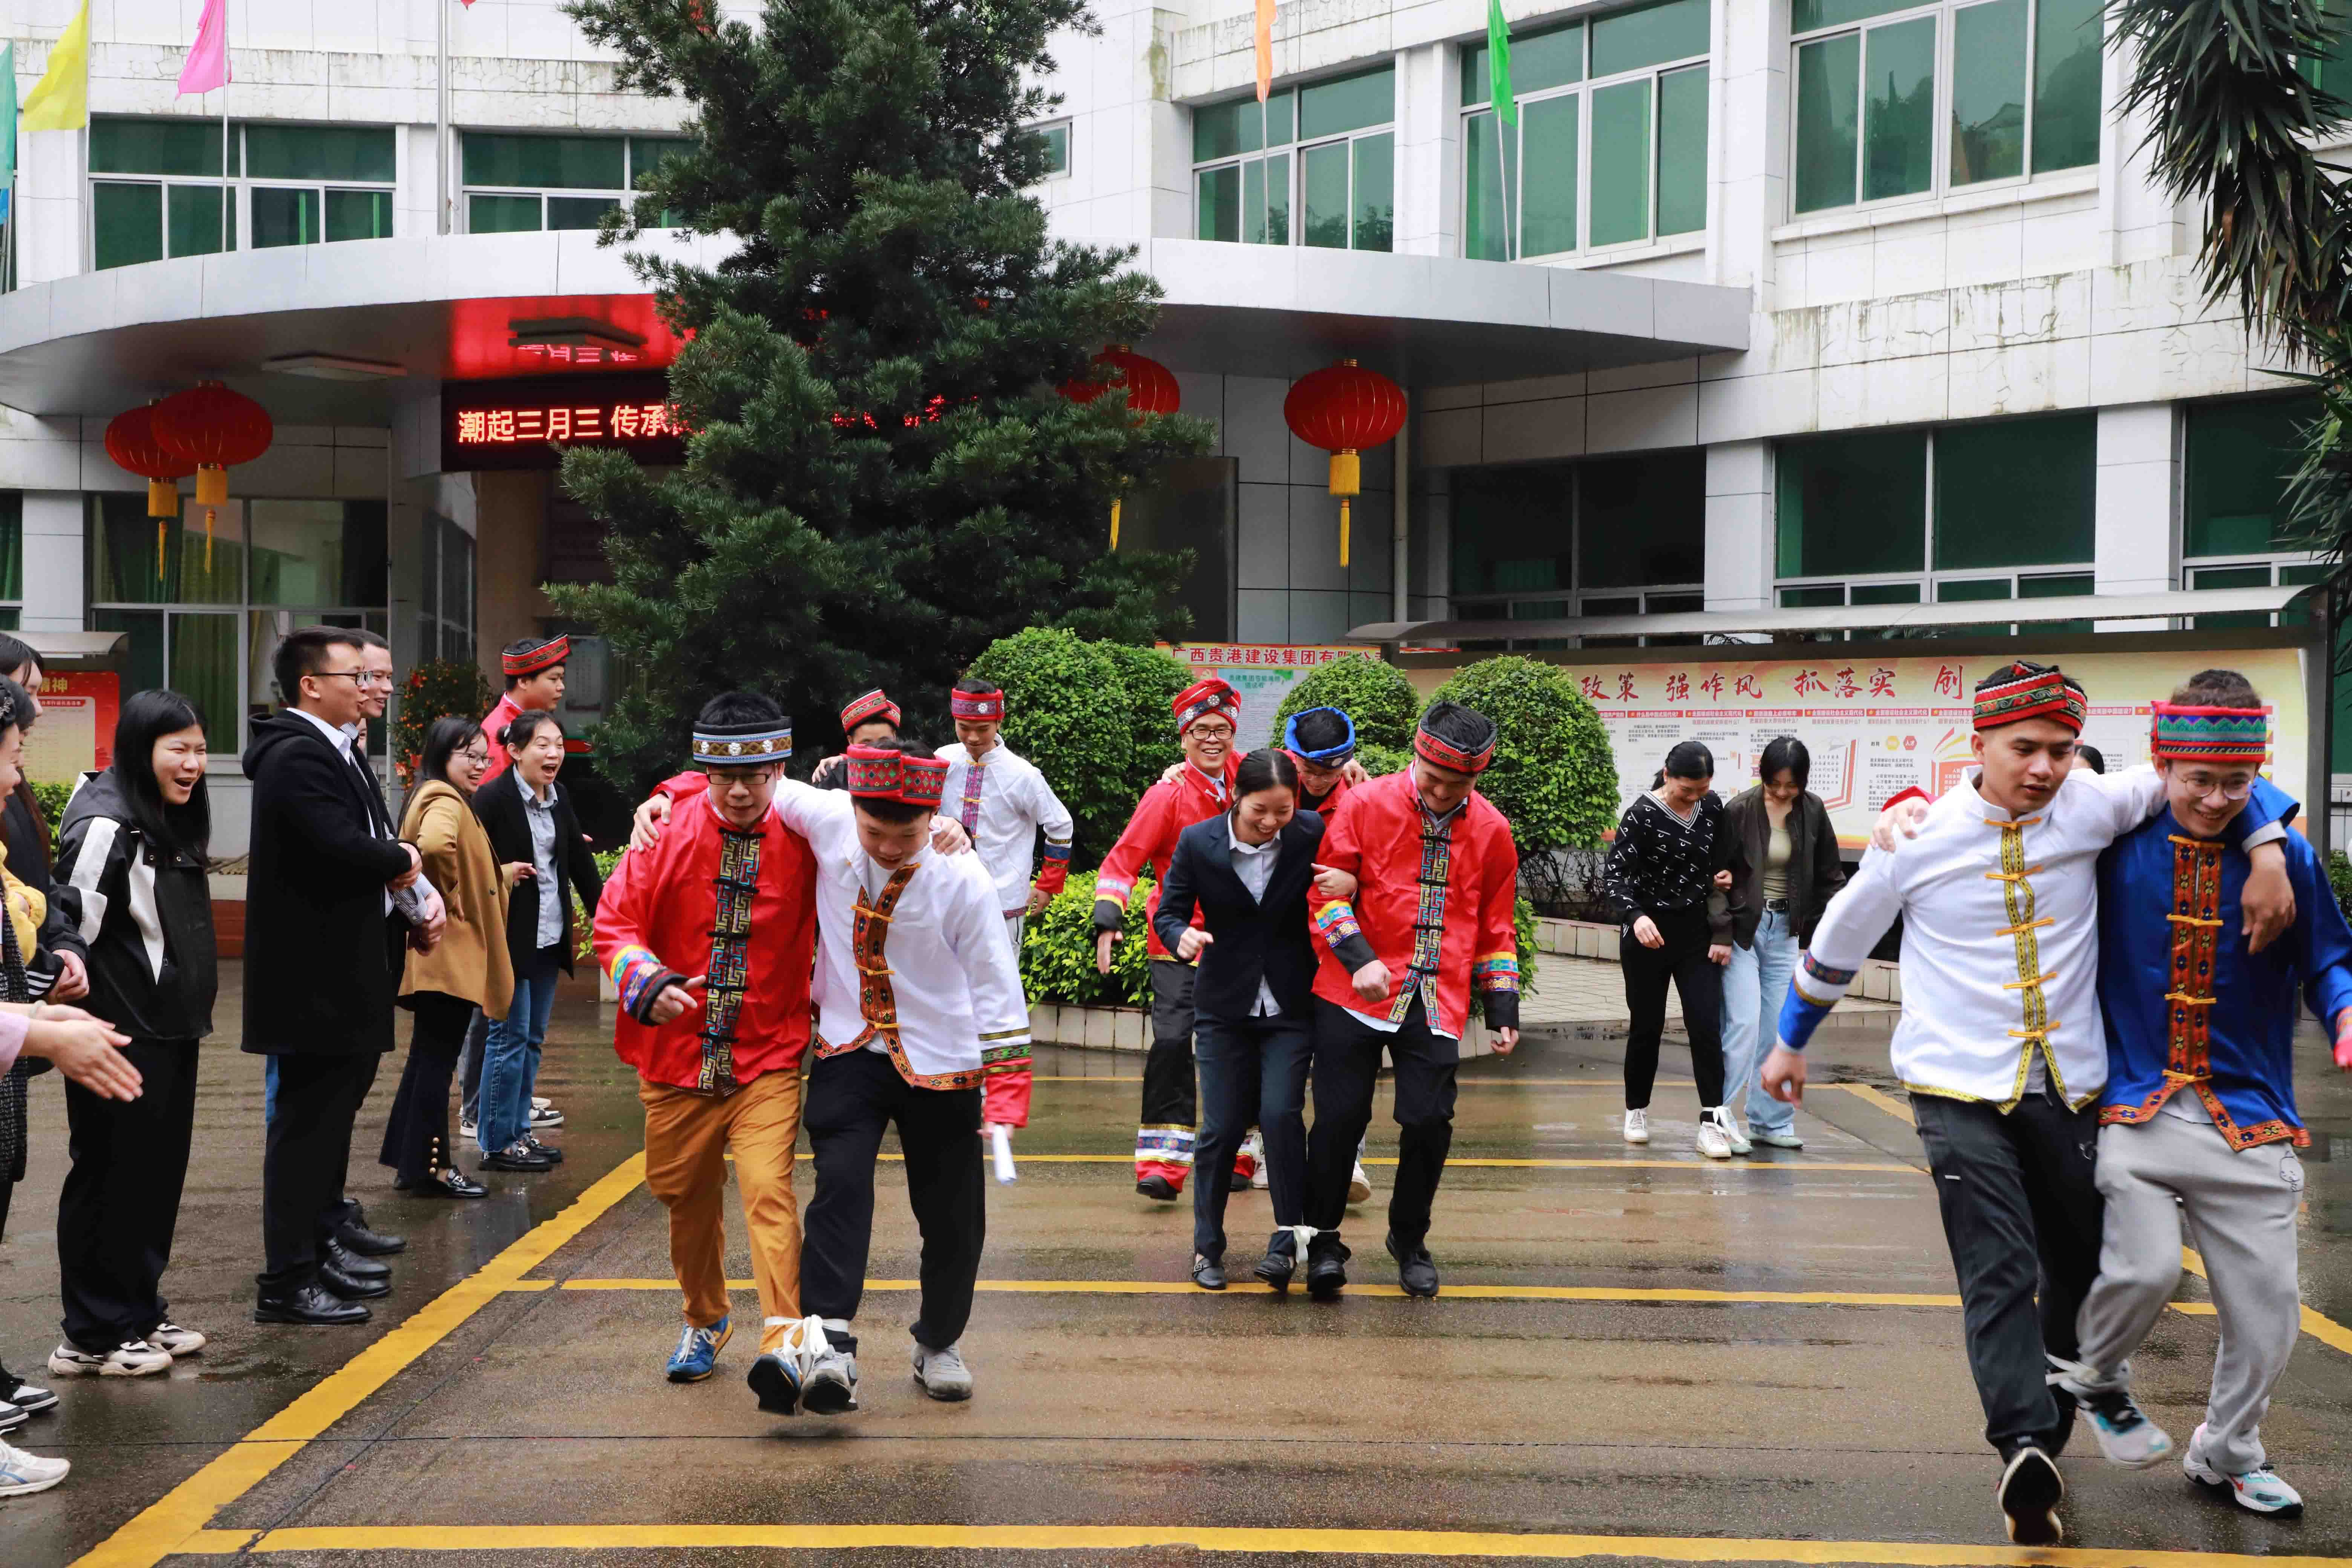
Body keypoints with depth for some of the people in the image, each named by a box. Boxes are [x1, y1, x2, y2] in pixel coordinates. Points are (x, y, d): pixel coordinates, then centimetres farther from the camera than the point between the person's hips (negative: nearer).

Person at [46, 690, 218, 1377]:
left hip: (170, 1034, 9)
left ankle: (141, 1313, 25)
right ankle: (93, 1338, 7)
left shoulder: (172, 823, 14)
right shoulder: (105, 824, -16)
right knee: (112, 1178, -1)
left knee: (160, 1173, 14)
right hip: (122, 1036, -9)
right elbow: (70, 928, -20)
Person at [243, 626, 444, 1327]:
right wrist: (404, 864, -10)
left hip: (345, 972, 11)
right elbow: (342, 848, -30)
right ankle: (287, 1283, 1)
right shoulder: (297, 756, -18)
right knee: (308, 1122, -5)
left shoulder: (337, 752, 14)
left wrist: (417, 901, -3)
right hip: (314, 975, -11)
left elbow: (373, 840, 15)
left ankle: (322, 1244, 33)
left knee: (330, 1114, 20)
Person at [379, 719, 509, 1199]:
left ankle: (410, 1161, 23)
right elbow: (434, 844, -36)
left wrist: (501, 874, 25)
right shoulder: (445, 802, -15)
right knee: (438, 1060, -4)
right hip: (447, 955, -10)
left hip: (440, 957, 10)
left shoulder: (438, 799, 18)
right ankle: (429, 1167, 1)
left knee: (429, 1059, 16)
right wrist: (453, 900, -22)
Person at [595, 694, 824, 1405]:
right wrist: (648, 983, -21)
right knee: (687, 1198, 15)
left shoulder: (802, 840, -5)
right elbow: (614, 920, -2)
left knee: (769, 1192, -18)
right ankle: (705, 1321, 38)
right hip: (678, 1053, 2)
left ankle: (785, 1343, -23)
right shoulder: (670, 833, -3)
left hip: (769, 1059, -2)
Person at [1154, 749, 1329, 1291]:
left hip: (1290, 1006, -1)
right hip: (1224, 1007, 1)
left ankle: (1288, 1236, 0)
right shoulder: (1198, 842, -9)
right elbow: (1169, 910, -2)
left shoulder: (1312, 835, -9)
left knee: (1280, 1113, -15)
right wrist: (1181, 935, -23)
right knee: (1222, 1127, 2)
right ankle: (1207, 1247, 17)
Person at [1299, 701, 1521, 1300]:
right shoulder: (1366, 805, -4)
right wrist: (1358, 957, -15)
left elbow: (1497, 926, 13)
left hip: (1436, 1000, 2)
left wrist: (1503, 1010, 10)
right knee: (1341, 1115, -3)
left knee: (1429, 1120, -3)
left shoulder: (1491, 831, 5)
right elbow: (1327, 887, -2)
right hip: (1355, 990, -2)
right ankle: (1324, 1239, 15)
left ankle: (1409, 1239, 20)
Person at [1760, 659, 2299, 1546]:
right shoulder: (1916, 840, -6)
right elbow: (1836, 946, 7)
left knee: (2077, 1269, 12)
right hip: (1961, 1089, -3)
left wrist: (2268, 854, -6)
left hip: (2068, 1089, 4)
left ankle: (2044, 1436, 29)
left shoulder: (2090, 807, -2)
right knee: (1999, 1271, -17)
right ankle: (2026, 1447, -27)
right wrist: (1791, 1044, 17)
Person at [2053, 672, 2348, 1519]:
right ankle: (2094, 1375, 14)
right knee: (2147, 1266, -22)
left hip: (2248, 1120, 2)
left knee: (2267, 1305, 6)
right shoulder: (2115, 844, -3)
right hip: (2134, 1108, -2)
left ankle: (2228, 1454, 34)